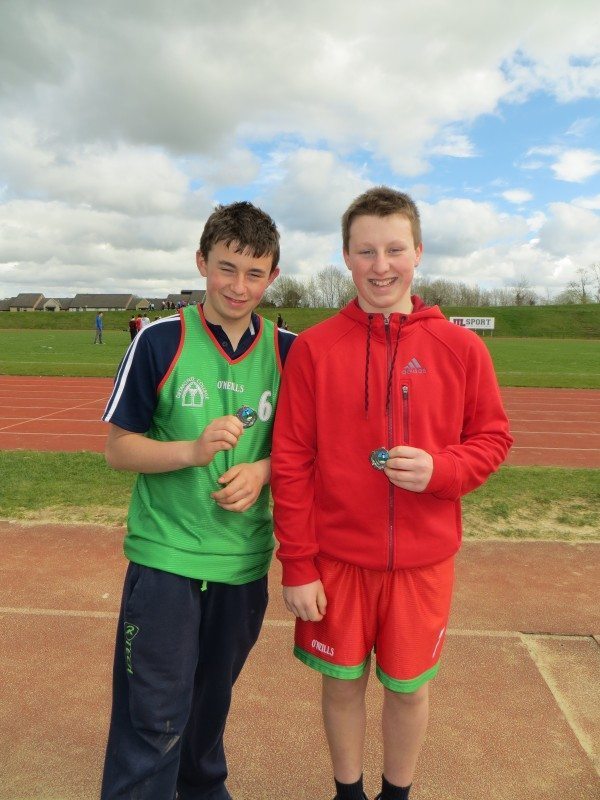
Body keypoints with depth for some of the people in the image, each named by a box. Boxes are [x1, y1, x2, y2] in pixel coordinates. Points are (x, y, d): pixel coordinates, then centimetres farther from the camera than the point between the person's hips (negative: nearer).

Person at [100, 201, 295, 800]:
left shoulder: (286, 350, -1)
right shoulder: (160, 340, -8)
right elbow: (118, 447, -6)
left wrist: (261, 470, -12)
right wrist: (193, 449, -22)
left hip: (244, 560, 3)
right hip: (165, 557, -3)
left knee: (212, 699, 22)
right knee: (153, 718, 2)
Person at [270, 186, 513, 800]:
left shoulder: (460, 347, -4)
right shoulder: (314, 347, -7)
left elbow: (493, 437, 3)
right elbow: (290, 463, -6)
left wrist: (440, 470, -18)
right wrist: (297, 565, -6)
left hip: (423, 559, 1)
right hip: (336, 558, 0)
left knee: (408, 687, 17)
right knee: (343, 681, 16)